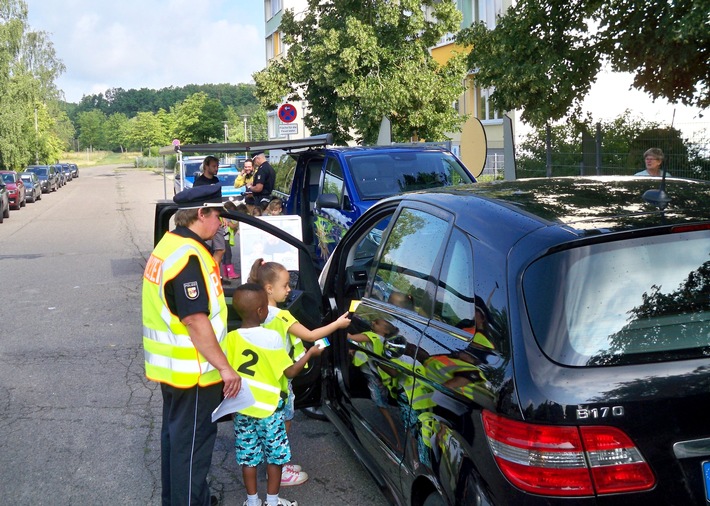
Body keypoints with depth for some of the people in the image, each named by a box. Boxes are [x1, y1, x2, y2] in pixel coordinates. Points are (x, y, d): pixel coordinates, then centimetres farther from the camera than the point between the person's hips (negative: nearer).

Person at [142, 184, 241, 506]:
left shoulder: (169, 245, 8)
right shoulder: (189, 256, -24)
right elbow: (196, 322, -26)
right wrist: (226, 368, -21)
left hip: (171, 366, 10)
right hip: (192, 371, -10)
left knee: (175, 434, 22)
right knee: (192, 442, 2)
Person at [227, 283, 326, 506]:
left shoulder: (231, 339, -7)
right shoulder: (272, 337, -16)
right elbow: (290, 372, -11)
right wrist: (310, 353, 1)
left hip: (242, 408, 3)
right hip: (268, 408, -3)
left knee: (248, 456, 12)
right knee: (275, 455, 13)